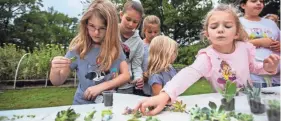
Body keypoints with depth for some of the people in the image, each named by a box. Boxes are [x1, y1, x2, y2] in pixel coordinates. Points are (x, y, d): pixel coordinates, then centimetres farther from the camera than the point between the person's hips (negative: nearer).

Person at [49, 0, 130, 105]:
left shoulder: (115, 47, -4)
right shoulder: (78, 48, -8)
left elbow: (126, 75, -5)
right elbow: (57, 82, -1)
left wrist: (101, 86, -15)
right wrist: (55, 71, -23)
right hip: (83, 105, 0)